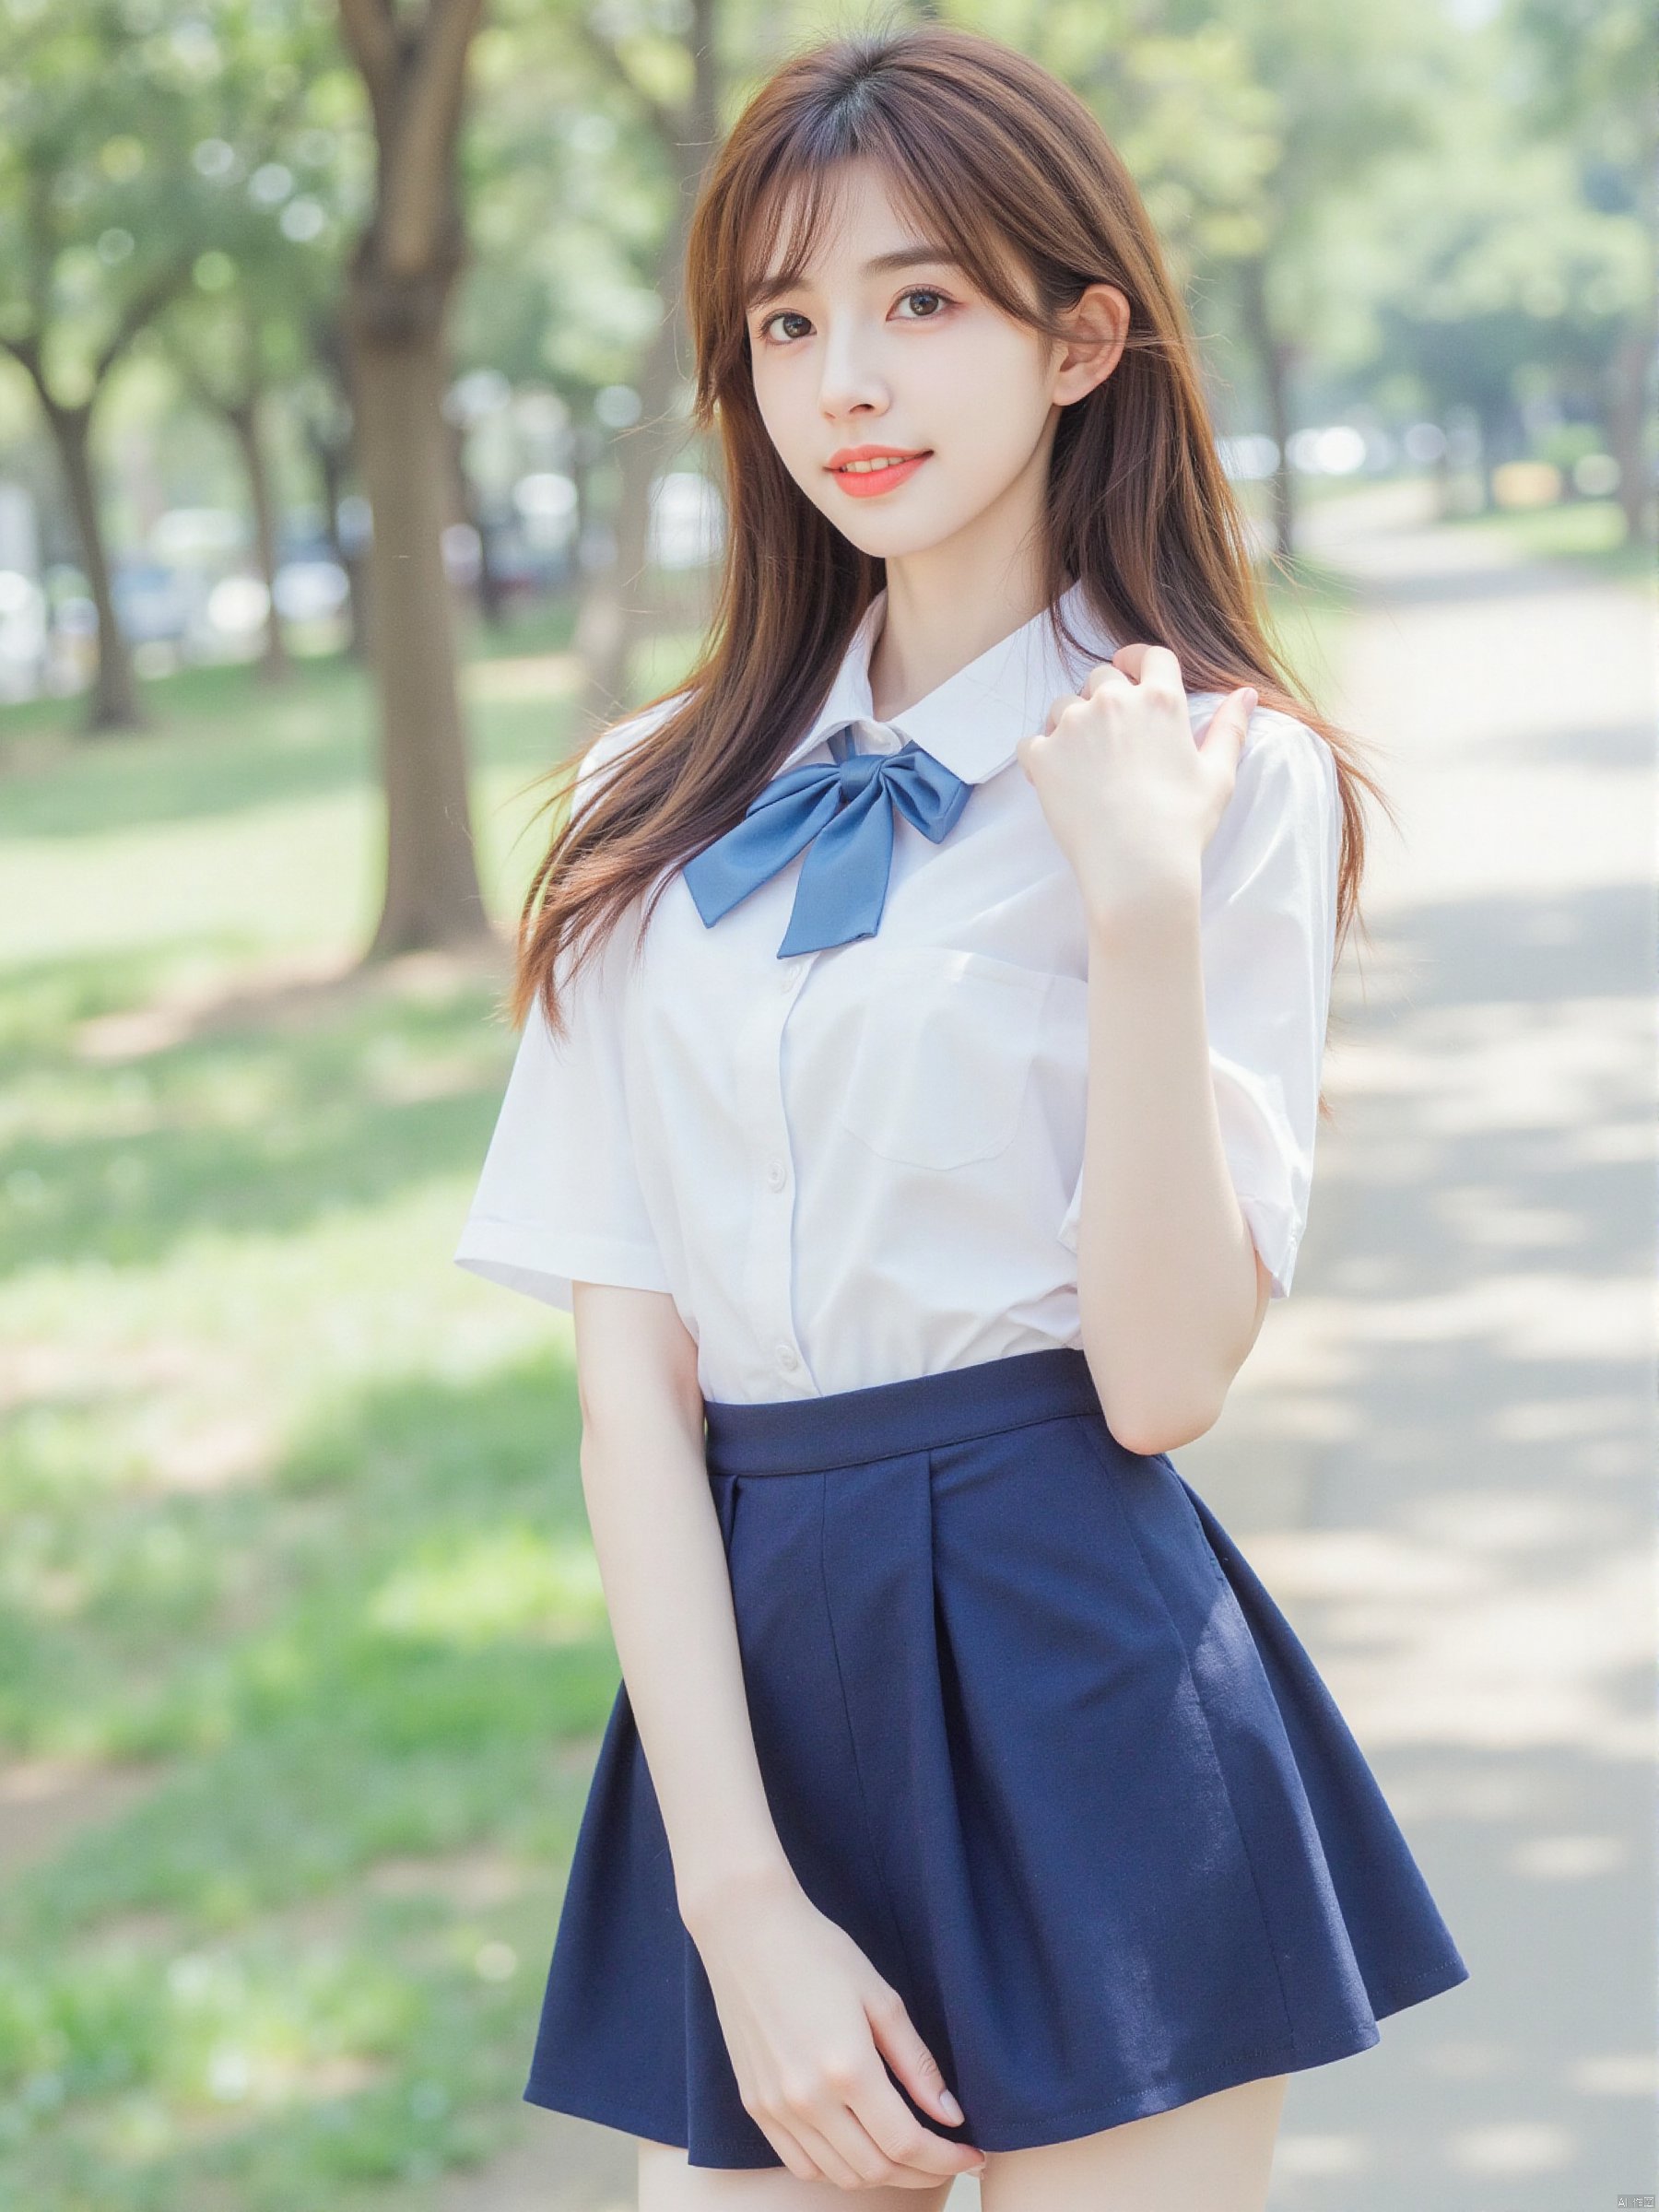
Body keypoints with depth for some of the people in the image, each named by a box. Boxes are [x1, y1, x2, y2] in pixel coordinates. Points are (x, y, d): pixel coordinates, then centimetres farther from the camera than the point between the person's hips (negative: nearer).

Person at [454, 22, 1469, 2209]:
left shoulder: (1227, 779, -2)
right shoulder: (661, 815, 7)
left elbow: (1162, 1372, -10)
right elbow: (631, 1371, 1)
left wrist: (1145, 901, -19)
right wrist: (742, 1893, -8)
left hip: (1080, 1708, -3)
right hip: (751, 1681, 3)